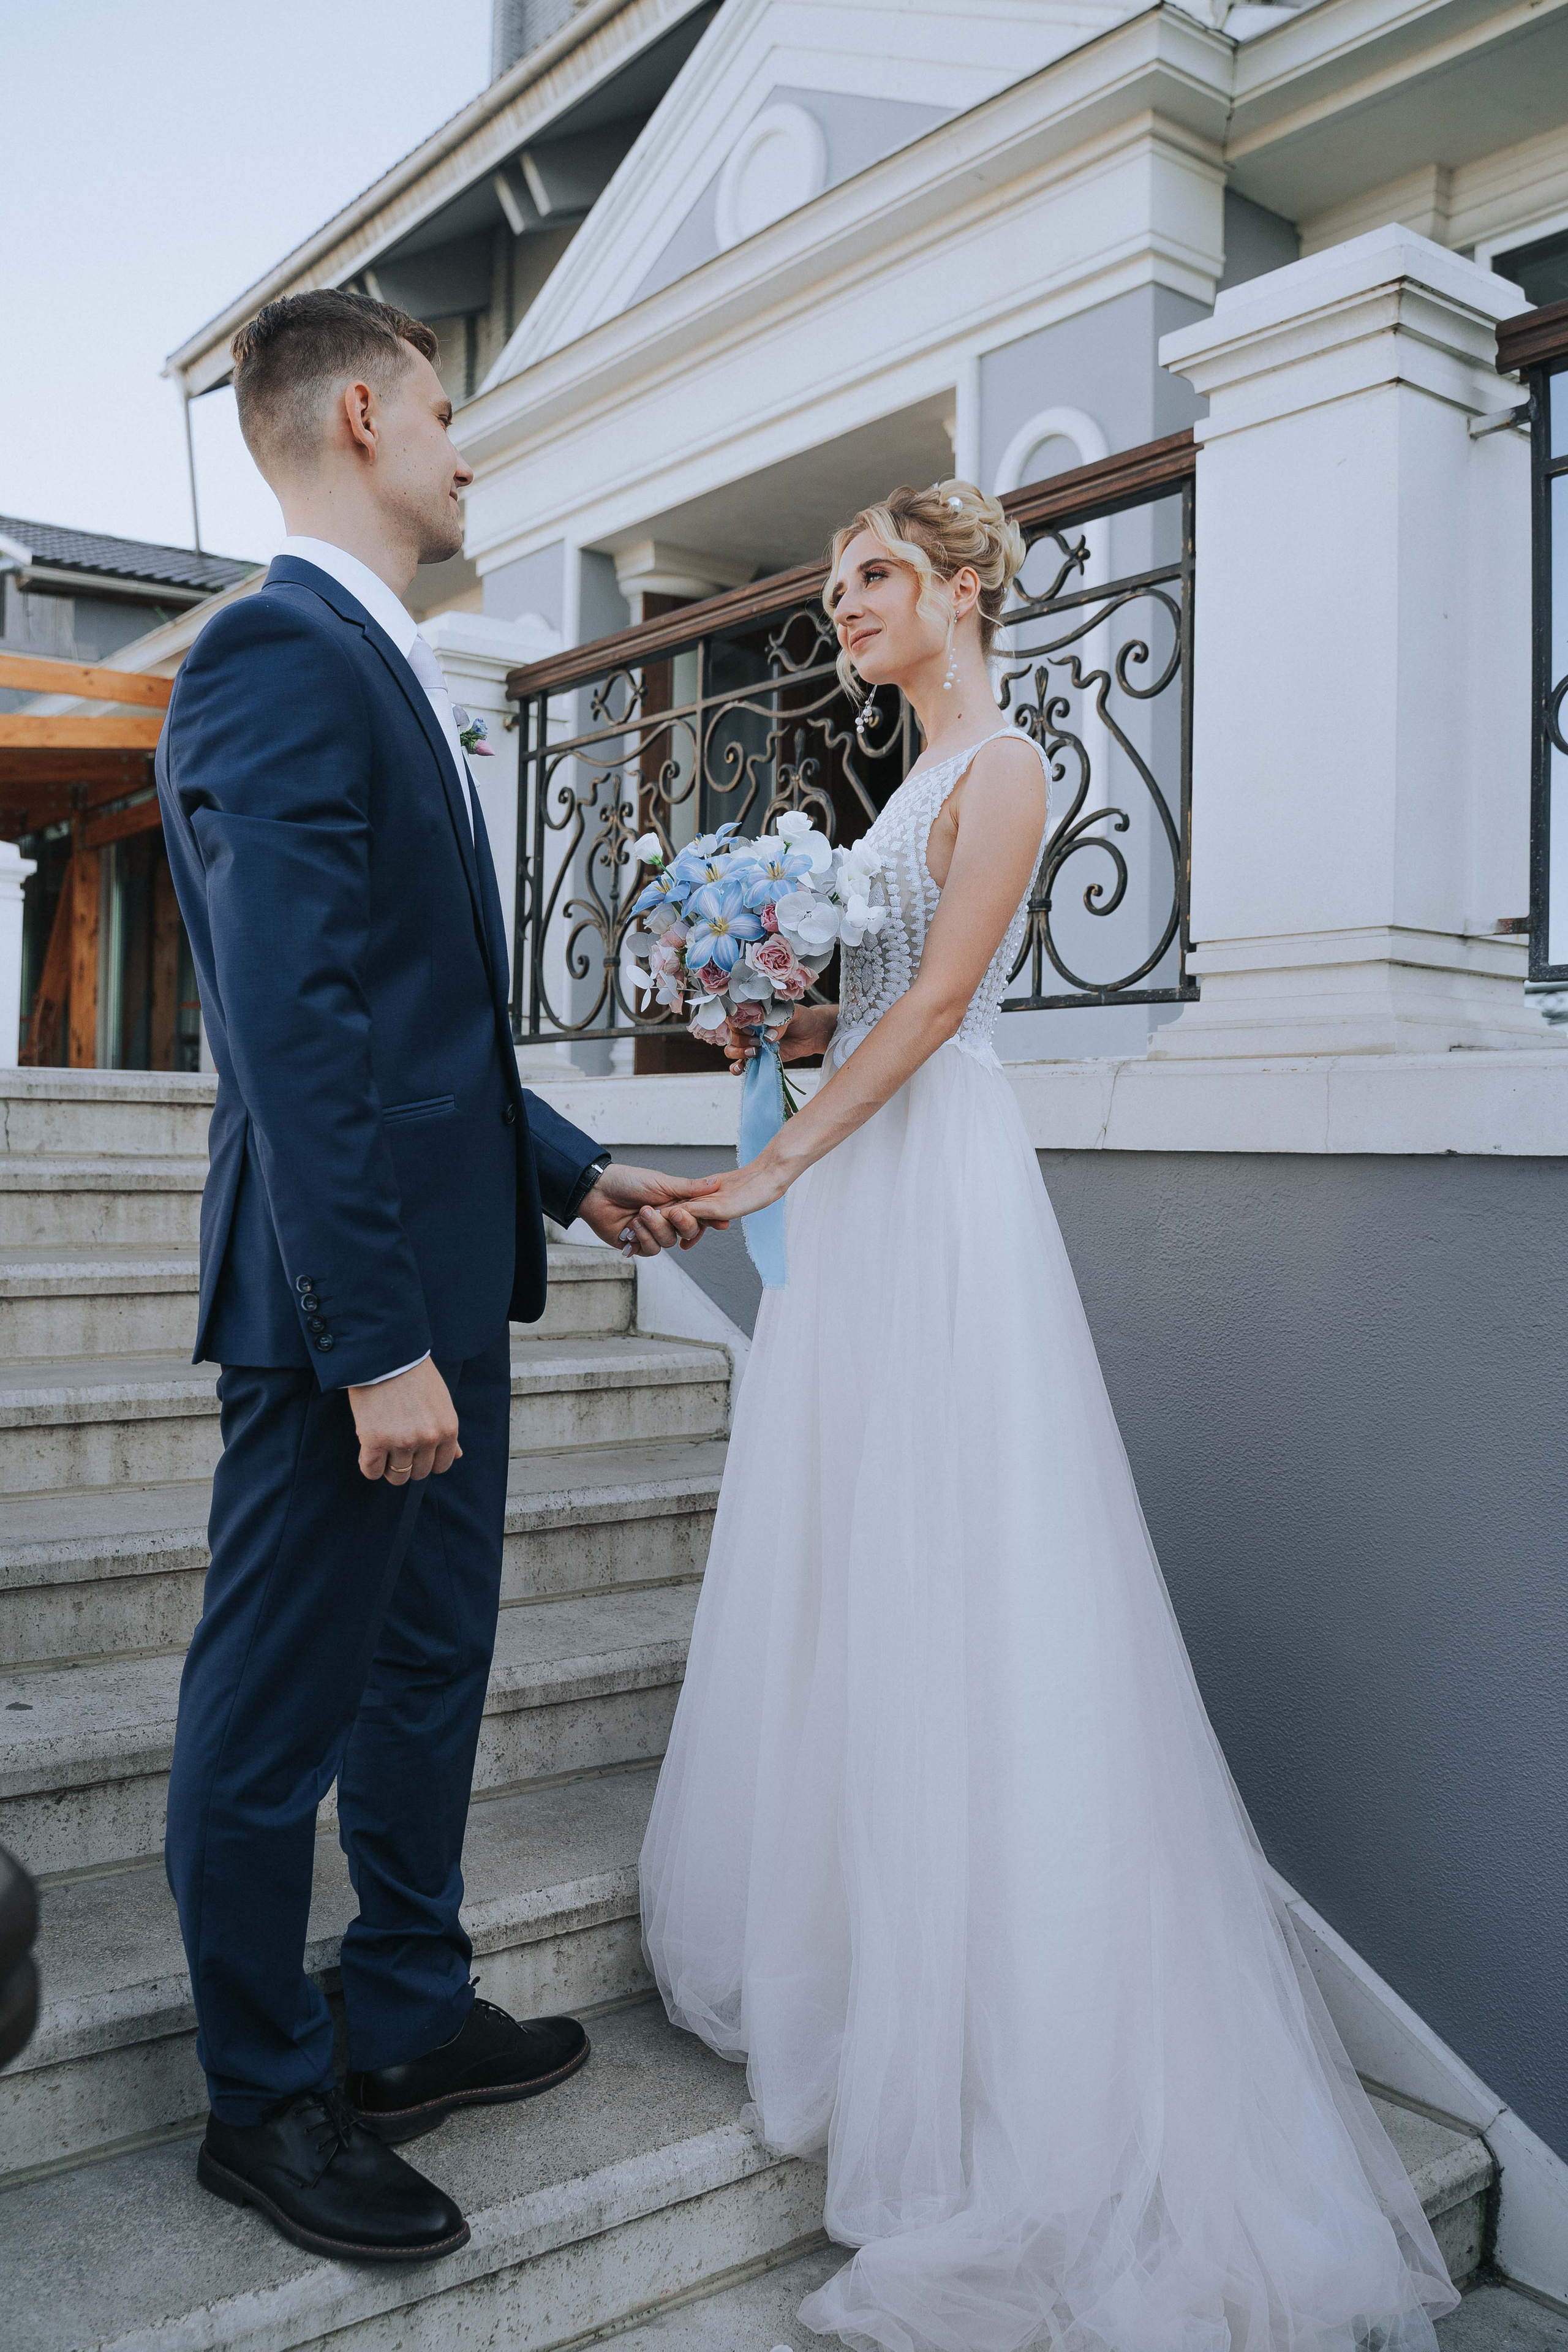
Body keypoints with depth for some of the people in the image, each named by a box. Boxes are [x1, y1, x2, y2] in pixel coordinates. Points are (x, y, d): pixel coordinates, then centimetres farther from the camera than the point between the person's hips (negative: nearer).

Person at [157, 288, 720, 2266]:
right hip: (351, 1301, -10)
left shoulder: (376, 666, 18)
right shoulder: (281, 655, -14)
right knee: (279, 1704, 6)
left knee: (430, 1667, 19)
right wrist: (378, 1343, -24)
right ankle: (264, 2098, 25)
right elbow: (294, 1026, -23)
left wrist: (573, 1175, 17)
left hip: (441, 1282, 10)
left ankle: (411, 2019, 37)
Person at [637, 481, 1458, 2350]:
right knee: (844, 1574, 11)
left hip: (937, 1193, -9)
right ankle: (844, 1933, 23)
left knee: (944, 1578, -5)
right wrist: (780, 1024, 4)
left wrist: (777, 1162, -19)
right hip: (855, 1185, 9)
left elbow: (937, 1001, -17)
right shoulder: (905, 787, 20)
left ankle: (998, 2036, 7)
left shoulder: (1001, 767, -6)